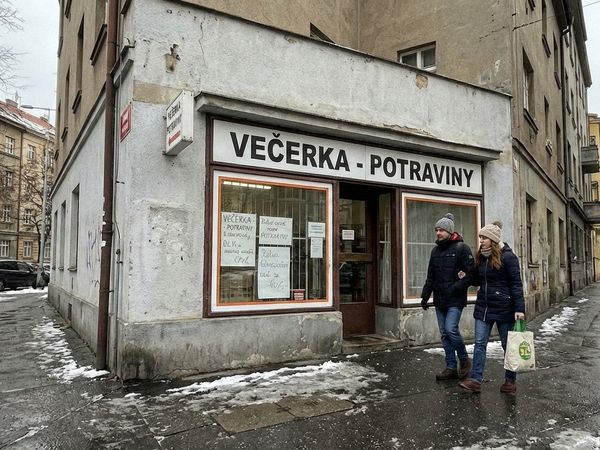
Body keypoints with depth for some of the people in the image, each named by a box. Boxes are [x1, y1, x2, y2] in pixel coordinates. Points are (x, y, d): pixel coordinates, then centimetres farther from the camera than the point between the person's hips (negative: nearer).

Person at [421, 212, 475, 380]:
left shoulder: (461, 248, -7)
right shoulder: (436, 250, 13)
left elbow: (471, 274, -12)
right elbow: (430, 276, 17)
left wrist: (455, 288, -18)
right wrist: (425, 296, 13)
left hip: (455, 300, -6)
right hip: (439, 300, 7)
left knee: (451, 329, -13)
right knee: (444, 334, 8)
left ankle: (464, 360, 11)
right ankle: (451, 367, 18)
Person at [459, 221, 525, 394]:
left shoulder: (507, 256, -11)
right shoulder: (481, 257, 9)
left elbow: (516, 284, -14)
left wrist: (519, 308, -19)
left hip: (504, 308, -6)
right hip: (483, 307, 6)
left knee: (507, 345, 9)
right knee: (479, 344, 1)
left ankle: (510, 380, 22)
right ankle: (475, 380, 2)